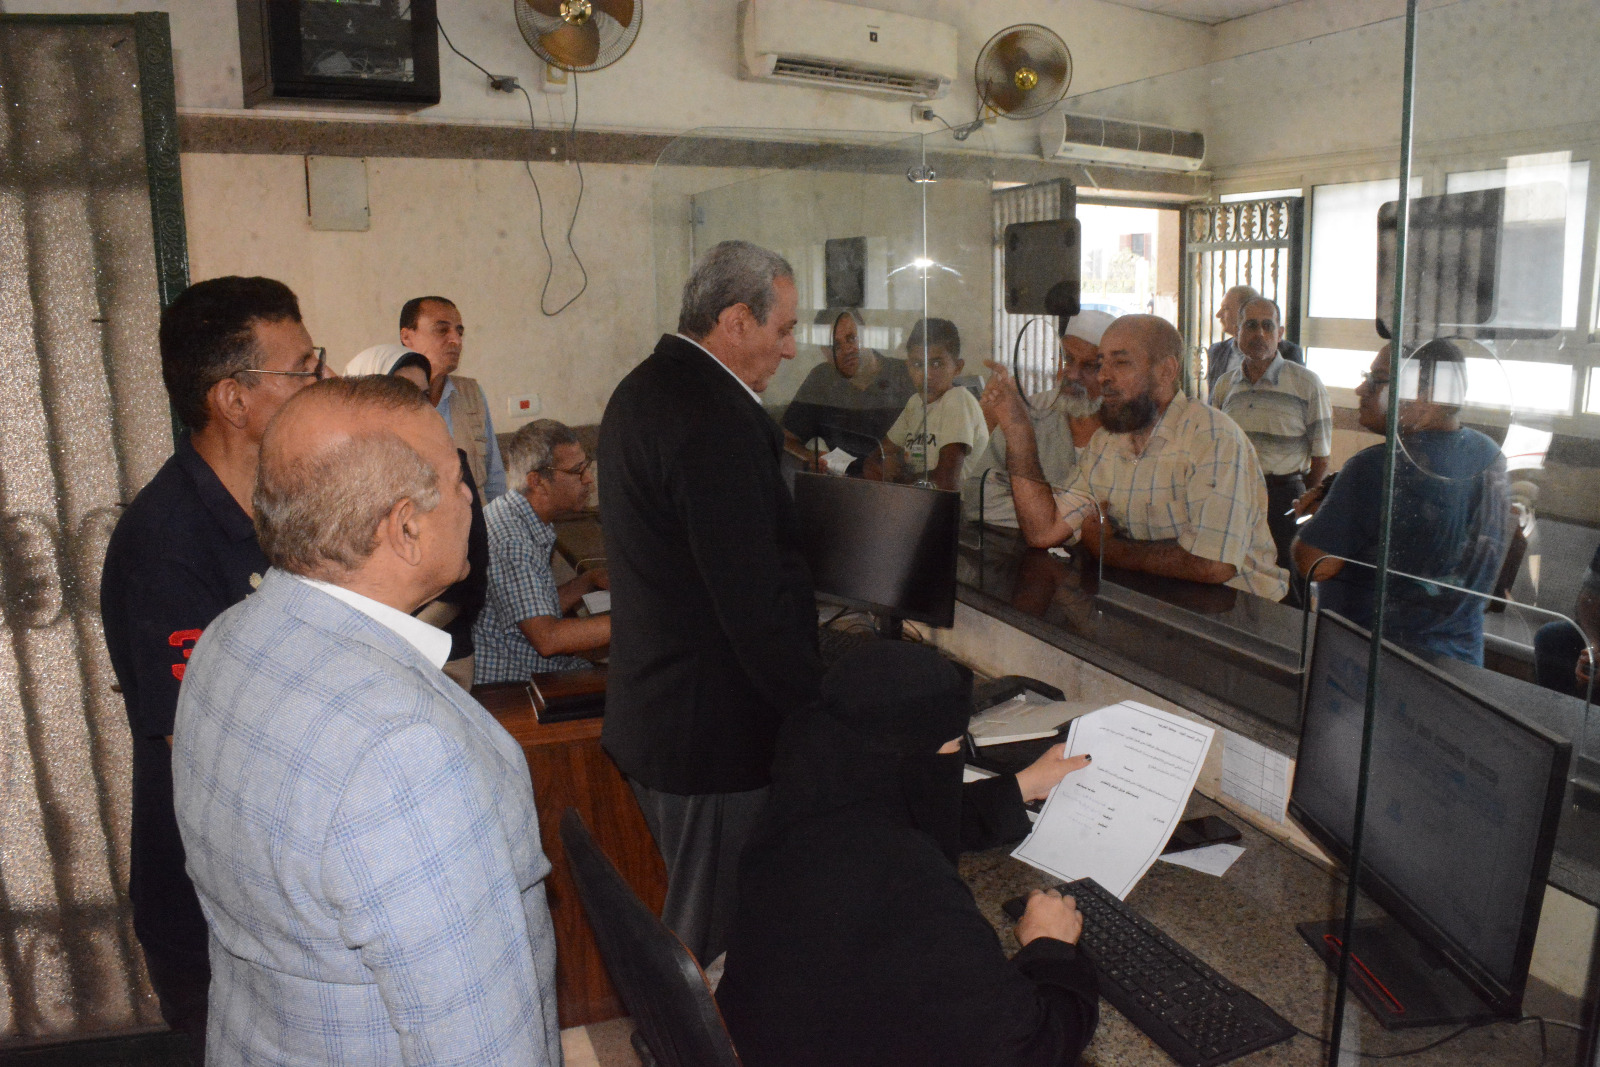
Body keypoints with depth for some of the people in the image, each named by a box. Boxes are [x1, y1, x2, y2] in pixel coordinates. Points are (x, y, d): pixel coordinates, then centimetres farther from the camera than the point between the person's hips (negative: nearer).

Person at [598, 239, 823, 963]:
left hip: (650, 707, 11)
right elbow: (755, 605, -25)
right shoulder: (714, 420, -23)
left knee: (694, 911, 25)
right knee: (716, 937, 5)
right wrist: (822, 717, -17)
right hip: (715, 730, -11)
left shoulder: (641, 389, 10)